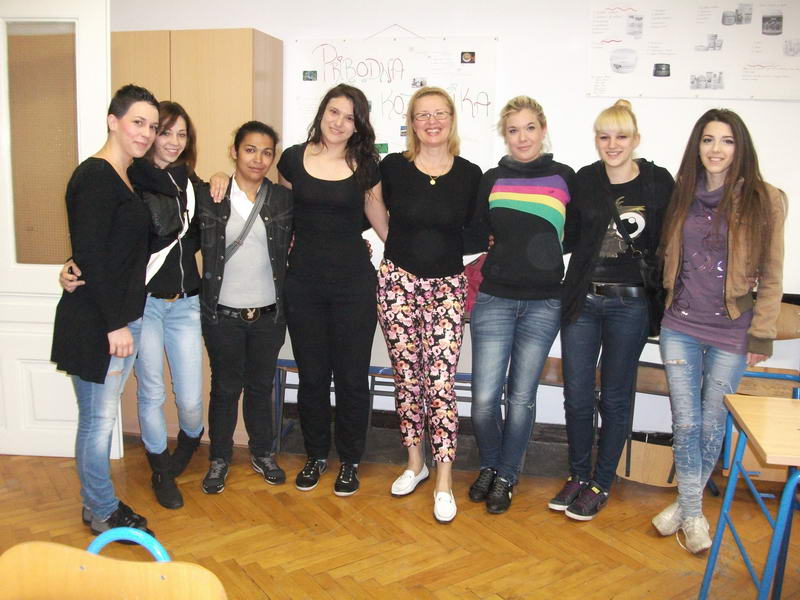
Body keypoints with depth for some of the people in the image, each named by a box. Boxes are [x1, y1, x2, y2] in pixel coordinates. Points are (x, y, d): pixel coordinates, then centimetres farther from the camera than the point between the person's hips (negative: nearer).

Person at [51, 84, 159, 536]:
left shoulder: (125, 177, 12)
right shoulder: (95, 178, -16)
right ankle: (103, 512, 22)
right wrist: (115, 324, -18)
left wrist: (125, 319, 13)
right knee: (99, 419, 5)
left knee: (103, 417, 19)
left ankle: (99, 502, 34)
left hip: (120, 316, 9)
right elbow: (90, 257, -21)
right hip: (95, 323, -9)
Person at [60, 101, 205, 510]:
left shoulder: (190, 183, 8)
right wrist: (73, 267, -26)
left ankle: (189, 443, 37)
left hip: (184, 303, 3)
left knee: (190, 399, 2)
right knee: (151, 394, 7)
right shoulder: (129, 181, -7)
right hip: (143, 302, -3)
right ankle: (161, 472, 29)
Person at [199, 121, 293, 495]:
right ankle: (219, 458, 29)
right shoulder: (210, 197, -3)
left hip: (268, 314, 2)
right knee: (225, 388, 11)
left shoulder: (284, 199, 1)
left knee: (261, 386, 15)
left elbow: (290, 254, 4)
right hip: (223, 314, -1)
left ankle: (262, 453, 33)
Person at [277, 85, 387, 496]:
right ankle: (316, 456, 30)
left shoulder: (365, 166, 1)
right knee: (311, 375, 11)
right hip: (303, 281, 1)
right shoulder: (294, 159, 2)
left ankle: (350, 460, 24)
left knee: (352, 376, 6)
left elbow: (381, 220, 7)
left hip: (353, 281, -1)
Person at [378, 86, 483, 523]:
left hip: (447, 286, -1)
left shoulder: (470, 175, 2)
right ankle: (414, 462, 25)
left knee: (441, 381, -6)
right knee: (405, 377, 7)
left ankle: (444, 480, 4)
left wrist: (488, 242, -6)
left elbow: (474, 237, 11)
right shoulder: (392, 168, 1)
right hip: (398, 280, 1)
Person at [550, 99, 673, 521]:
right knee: (576, 396, 8)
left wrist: (642, 237, -19)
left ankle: (600, 484, 25)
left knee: (615, 398, 9)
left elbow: (668, 246, -1)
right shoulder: (584, 180, 3)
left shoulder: (658, 182, -4)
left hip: (629, 303, -2)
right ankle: (578, 475, 29)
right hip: (582, 300, 2)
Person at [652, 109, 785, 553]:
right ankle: (691, 511, 20)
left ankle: (689, 501, 30)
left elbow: (771, 277, -4)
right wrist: (662, 308, 10)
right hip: (681, 326, 3)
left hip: (731, 332, -2)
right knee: (685, 421, 5)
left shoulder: (764, 200, -5)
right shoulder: (684, 196, 6)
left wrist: (762, 335, -6)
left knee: (712, 423, 9)